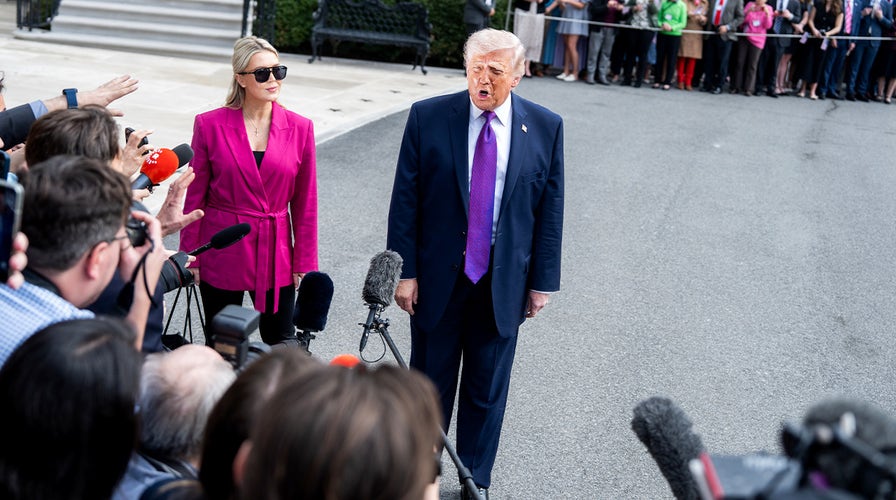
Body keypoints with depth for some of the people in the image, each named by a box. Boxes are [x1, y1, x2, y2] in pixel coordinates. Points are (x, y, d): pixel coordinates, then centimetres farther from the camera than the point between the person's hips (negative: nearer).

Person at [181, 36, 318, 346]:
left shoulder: (300, 128, -1)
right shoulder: (210, 125, -5)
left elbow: (305, 204, 3)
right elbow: (195, 198, 1)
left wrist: (305, 263, 2)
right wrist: (190, 256, 0)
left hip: (276, 254, 1)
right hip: (222, 250, -1)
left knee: (281, 344, 7)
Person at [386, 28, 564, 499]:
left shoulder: (545, 127, -3)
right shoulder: (428, 117, -6)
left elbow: (550, 210, 1)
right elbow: (405, 200, -4)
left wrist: (542, 281, 0)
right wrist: (404, 271, -7)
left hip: (503, 283, 1)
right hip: (437, 277, 0)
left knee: (487, 390, 12)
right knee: (428, 385, 14)